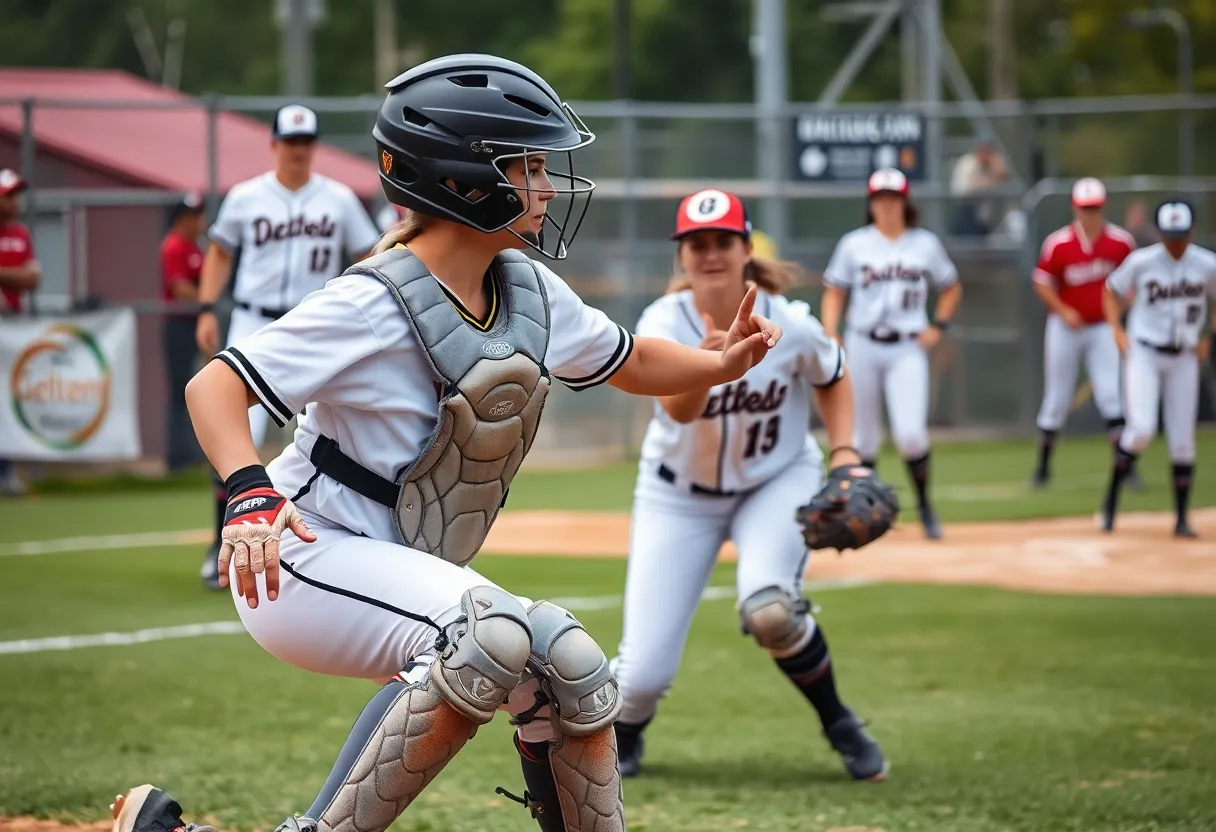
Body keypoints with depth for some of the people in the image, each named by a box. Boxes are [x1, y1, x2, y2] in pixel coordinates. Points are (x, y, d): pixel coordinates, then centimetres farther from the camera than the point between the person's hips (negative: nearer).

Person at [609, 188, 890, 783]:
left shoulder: (790, 324, -18)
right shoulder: (663, 322, -22)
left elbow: (833, 379, 4)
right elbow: (678, 408, -41)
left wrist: (842, 451, -10)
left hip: (776, 483, 0)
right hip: (678, 495, 0)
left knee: (768, 608, -31)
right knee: (644, 672, -8)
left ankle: (838, 725, -4)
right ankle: (623, 733, 30)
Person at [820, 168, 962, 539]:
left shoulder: (926, 243, 6)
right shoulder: (854, 244, 4)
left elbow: (952, 289, 17)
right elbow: (834, 294, 7)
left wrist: (938, 326, 2)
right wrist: (830, 336, -8)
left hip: (908, 349, -1)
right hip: (863, 345, 1)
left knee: (911, 433, -15)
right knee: (864, 436, 7)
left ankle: (925, 506, 2)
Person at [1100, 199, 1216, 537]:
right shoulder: (1141, 262, -9)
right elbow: (1112, 290, 7)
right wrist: (1117, 330, -5)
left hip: (1184, 359, 2)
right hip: (1144, 354, -2)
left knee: (1182, 441, 3)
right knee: (1141, 429, -18)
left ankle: (1182, 518, 14)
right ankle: (1110, 501, -2)